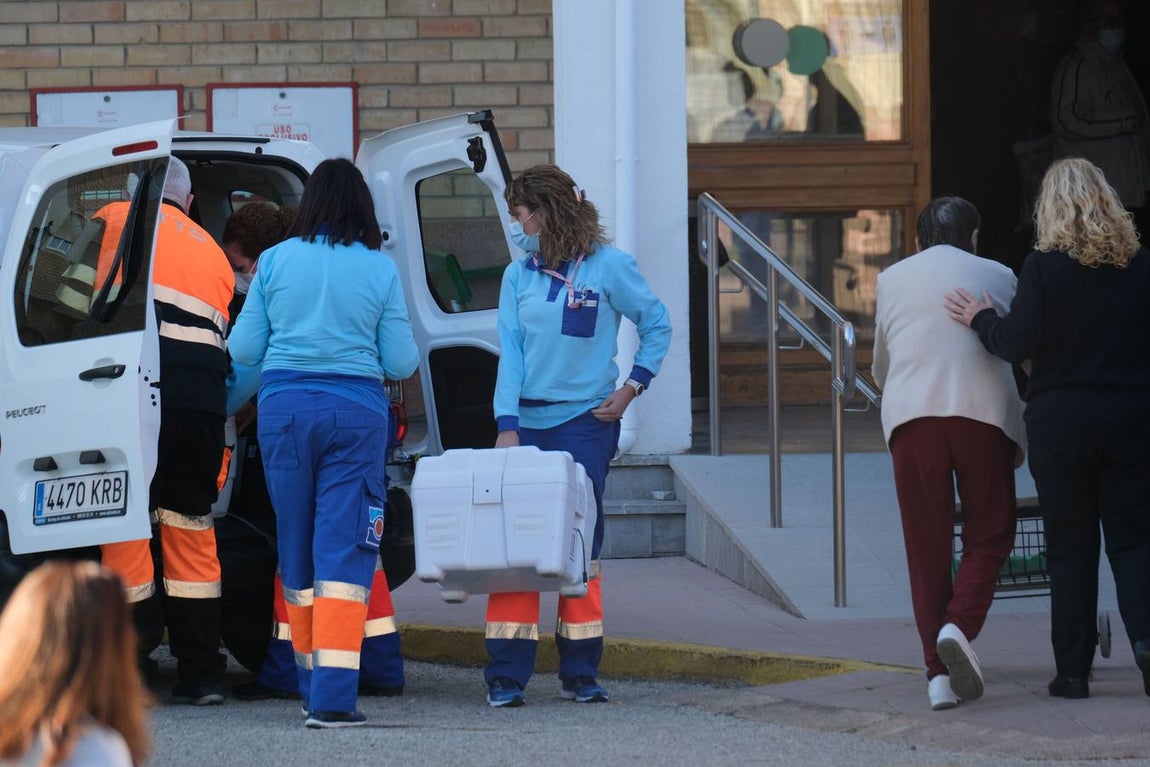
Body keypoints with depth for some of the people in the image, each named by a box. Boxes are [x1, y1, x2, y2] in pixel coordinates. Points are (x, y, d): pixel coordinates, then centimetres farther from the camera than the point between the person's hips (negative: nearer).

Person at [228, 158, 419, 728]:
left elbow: (243, 349, 6)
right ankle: (333, 697, -13)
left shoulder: (275, 262, 2)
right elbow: (401, 363, 1)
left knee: (296, 548, 14)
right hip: (355, 412, -2)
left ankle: (313, 686, 23)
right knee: (344, 552, -3)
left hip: (284, 407, 2)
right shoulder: (379, 270, -1)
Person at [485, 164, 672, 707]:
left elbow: (657, 326, 8)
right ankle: (506, 676, -4)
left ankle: (581, 672, 10)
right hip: (527, 422, 2)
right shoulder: (518, 277, 7)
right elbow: (510, 354, 1)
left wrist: (631, 388, 0)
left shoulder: (609, 267, -2)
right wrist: (507, 428, -9)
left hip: (586, 423, -2)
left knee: (580, 542, 0)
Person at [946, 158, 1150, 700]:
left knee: (1069, 542, 6)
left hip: (1060, 421, -1)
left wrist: (982, 320, 5)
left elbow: (1017, 344, -12)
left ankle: (1073, 669, 6)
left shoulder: (1043, 268, -9)